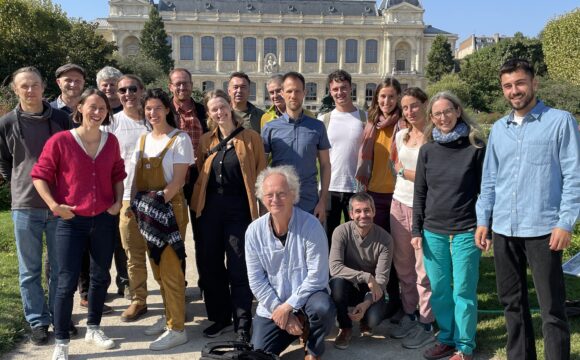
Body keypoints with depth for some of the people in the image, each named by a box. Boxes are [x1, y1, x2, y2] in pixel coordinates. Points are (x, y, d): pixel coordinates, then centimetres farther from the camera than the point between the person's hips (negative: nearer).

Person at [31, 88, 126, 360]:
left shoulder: (111, 141, 3)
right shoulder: (60, 141, -10)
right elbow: (39, 175, -6)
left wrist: (118, 202, 3)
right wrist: (54, 205, -14)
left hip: (104, 220, 4)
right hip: (71, 222, -4)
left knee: (100, 277, 15)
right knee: (67, 283, -1)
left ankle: (93, 328, 34)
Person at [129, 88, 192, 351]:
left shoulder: (179, 139, -7)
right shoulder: (143, 140, 13)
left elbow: (178, 180, -13)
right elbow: (137, 177, 13)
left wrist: (159, 201, -20)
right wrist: (134, 204, -1)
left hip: (170, 209, -7)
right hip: (147, 211, 7)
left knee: (170, 269, -5)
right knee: (157, 268, 13)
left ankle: (177, 329, 2)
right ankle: (169, 316, 27)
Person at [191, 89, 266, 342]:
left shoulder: (250, 138, -2)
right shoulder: (206, 141, 9)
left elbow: (260, 175, -3)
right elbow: (200, 175, 16)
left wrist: (261, 209, -7)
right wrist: (198, 203, 4)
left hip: (239, 209, -4)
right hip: (210, 209, 4)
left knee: (239, 269, -2)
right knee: (211, 266, 11)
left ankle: (242, 325, 9)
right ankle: (219, 317, 27)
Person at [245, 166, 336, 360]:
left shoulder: (310, 225, -17)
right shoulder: (254, 231, -7)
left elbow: (317, 276, -18)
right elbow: (256, 280, -5)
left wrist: (288, 307, -19)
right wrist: (279, 310, -13)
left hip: (307, 294, -2)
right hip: (272, 304, 2)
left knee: (323, 308, -34)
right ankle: (298, 328, 21)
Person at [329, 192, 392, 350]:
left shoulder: (385, 239, -15)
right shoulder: (341, 232, -17)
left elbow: (382, 278, -17)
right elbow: (335, 267, -27)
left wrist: (367, 303, -33)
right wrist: (366, 277, -35)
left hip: (371, 290, 0)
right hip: (348, 287, 0)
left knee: (375, 317, -29)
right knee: (337, 282, -34)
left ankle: (366, 323, 13)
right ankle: (345, 328, -7)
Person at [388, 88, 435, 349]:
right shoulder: (401, 136, 11)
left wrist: (403, 171, -4)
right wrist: (419, 176, 0)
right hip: (399, 203, 6)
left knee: (423, 268, -2)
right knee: (402, 265, 12)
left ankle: (426, 325, 8)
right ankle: (409, 314, 26)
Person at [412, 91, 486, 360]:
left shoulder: (476, 147, -2)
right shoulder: (427, 150, 6)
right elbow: (419, 193, 9)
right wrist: (416, 230, 6)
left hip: (466, 231, -3)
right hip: (433, 232, 3)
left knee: (463, 291, 3)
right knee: (439, 290, 10)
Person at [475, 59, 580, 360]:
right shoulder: (498, 129, 12)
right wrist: (483, 220, 8)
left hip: (542, 230, -5)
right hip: (503, 230, 5)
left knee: (551, 307, 1)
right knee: (511, 302, 15)